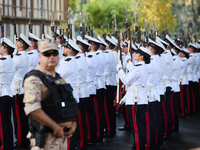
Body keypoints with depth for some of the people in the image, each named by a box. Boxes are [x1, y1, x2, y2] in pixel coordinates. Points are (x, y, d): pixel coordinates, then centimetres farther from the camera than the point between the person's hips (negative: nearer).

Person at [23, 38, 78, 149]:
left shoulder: (58, 78, 16)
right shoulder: (34, 79, -12)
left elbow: (69, 104, 23)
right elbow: (32, 109, -23)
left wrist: (73, 122, 6)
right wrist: (55, 127, -21)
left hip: (63, 135, 8)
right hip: (46, 137, -8)